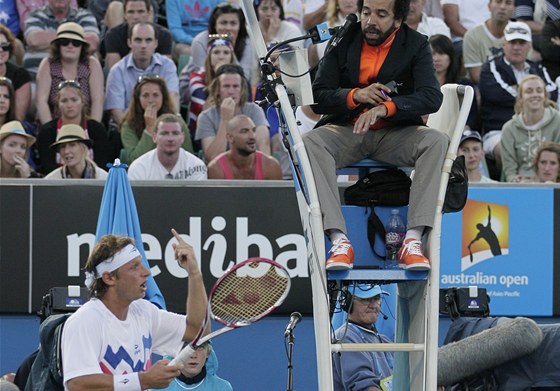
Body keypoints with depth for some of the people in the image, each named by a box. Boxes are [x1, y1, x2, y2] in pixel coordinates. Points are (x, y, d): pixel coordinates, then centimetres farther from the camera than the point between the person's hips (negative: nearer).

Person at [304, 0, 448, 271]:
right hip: (346, 131, 0)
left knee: (438, 142, -29)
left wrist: (385, 108, -32)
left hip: (396, 134, 0)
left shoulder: (416, 45, -2)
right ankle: (339, 242, -39)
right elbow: (318, 98, -1)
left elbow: (431, 98, -17)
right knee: (309, 142, -30)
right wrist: (355, 95, -21)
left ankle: (412, 242, -35)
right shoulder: (342, 42, 1)